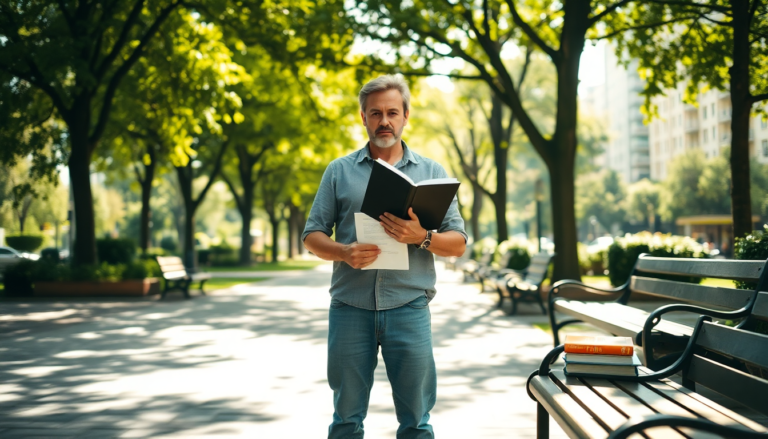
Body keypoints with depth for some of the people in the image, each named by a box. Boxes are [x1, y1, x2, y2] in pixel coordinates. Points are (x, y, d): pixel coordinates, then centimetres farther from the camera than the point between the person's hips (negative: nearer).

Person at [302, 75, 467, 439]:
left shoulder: (432, 172, 9)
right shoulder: (339, 171, 10)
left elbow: (458, 243, 6)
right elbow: (312, 236, 7)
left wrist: (421, 237, -15)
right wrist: (344, 253, -14)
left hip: (409, 309, 0)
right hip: (350, 308, 0)